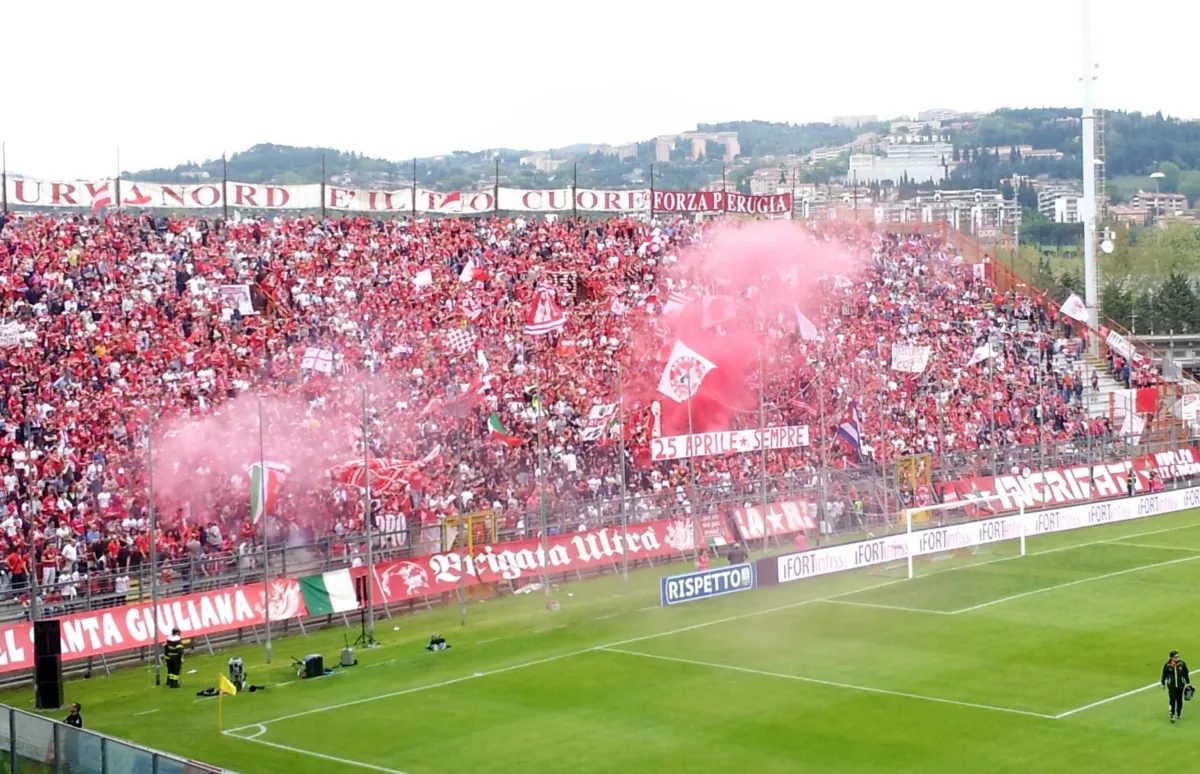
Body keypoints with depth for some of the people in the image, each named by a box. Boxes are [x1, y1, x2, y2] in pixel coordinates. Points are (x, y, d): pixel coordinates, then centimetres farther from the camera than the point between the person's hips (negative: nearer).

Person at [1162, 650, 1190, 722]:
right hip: (1171, 685, -2)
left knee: (1179, 700, 11)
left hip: (1180, 685, 2)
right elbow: (1164, 675, 0)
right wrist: (1163, 684, 9)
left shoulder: (1182, 664, -9)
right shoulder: (1167, 665, -14)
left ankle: (1178, 714, 31)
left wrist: (1188, 683, 7)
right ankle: (1172, 715, -3)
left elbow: (1186, 674, 3)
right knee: (1173, 699, -13)